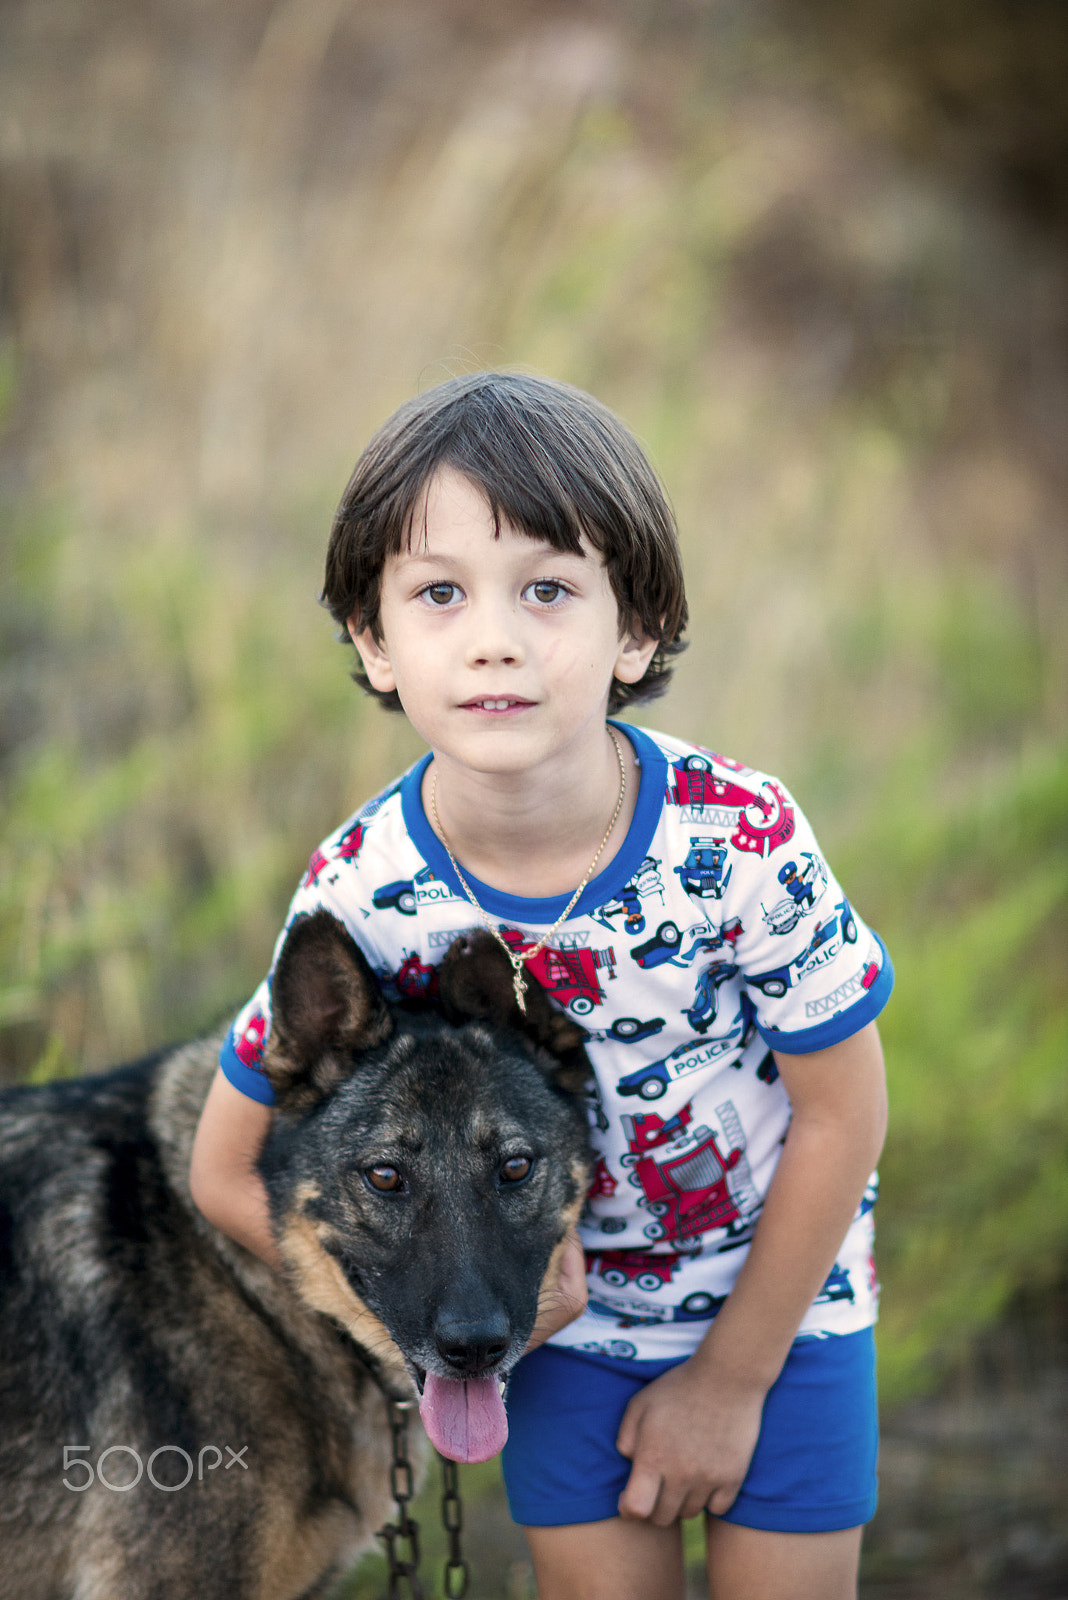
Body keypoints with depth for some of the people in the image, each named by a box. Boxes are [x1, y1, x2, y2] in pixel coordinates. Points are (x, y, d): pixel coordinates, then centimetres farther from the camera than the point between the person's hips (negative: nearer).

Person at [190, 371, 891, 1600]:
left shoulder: (738, 840, -27)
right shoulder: (362, 895, -23)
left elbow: (843, 1111, -14)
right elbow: (232, 1171, -10)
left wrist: (730, 1378, -8)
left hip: (781, 1277, -1)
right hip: (568, 1301, 1)